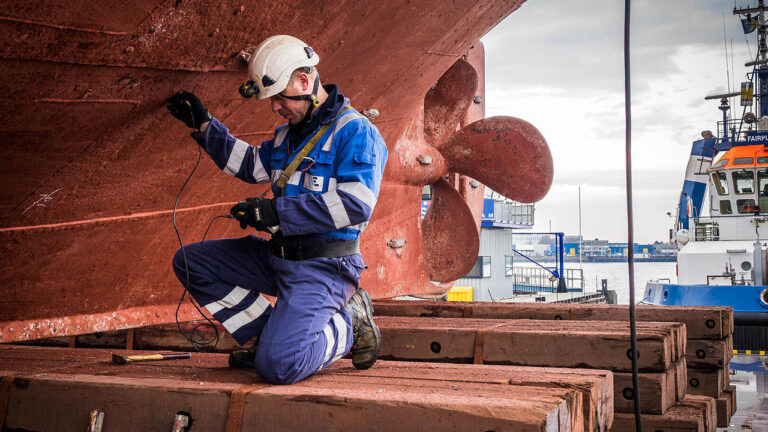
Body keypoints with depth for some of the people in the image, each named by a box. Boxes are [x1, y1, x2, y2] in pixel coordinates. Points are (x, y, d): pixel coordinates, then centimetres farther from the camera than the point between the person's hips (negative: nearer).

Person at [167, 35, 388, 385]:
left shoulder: (355, 131, -12)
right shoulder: (289, 133, 15)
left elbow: (356, 205, -24)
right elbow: (251, 165, 30)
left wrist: (278, 212, -22)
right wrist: (204, 125, 22)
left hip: (324, 264, -9)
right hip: (279, 255, 9)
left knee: (278, 366, -26)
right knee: (190, 262, 6)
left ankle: (349, 326, 3)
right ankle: (269, 336, 5)